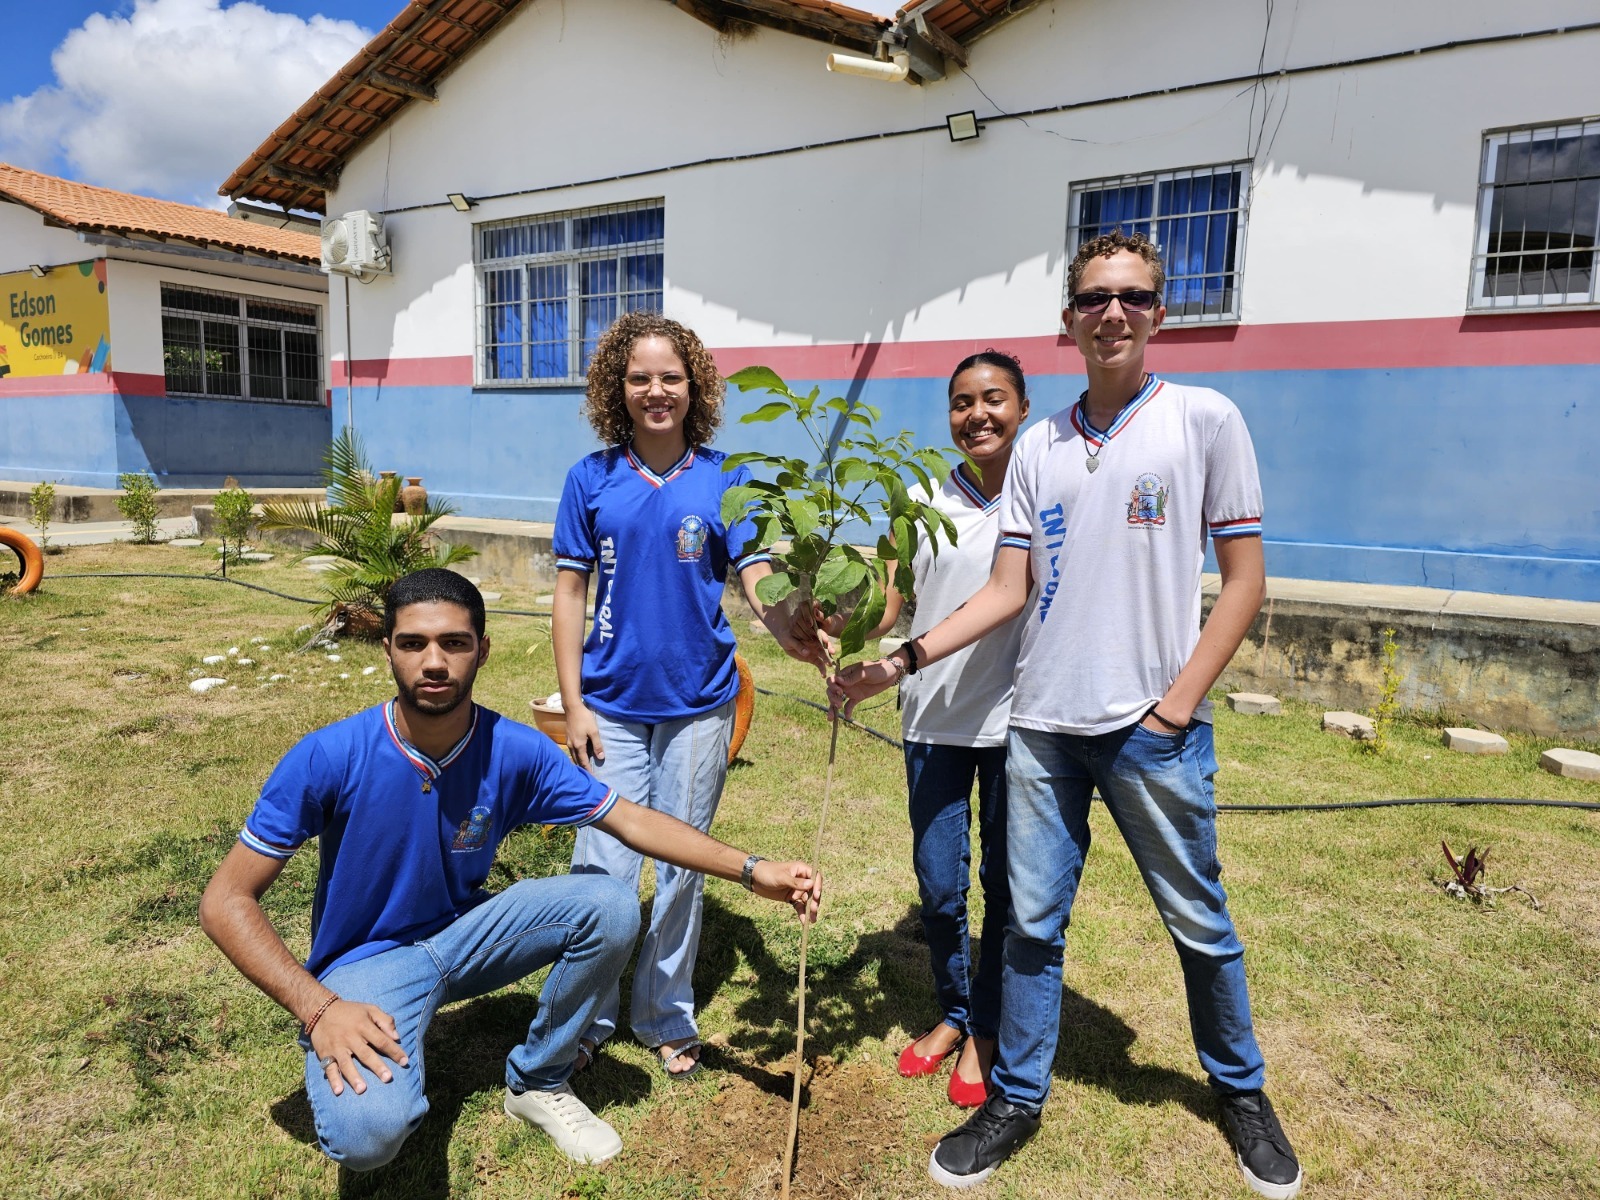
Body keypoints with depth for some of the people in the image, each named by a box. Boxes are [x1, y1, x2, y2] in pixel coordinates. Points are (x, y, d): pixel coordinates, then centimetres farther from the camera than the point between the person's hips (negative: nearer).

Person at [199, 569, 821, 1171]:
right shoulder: (328, 757, -22)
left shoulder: (516, 752, -15)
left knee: (610, 907, -18)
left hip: (464, 932, 4)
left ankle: (537, 1083, 6)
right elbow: (225, 901, -16)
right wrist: (318, 1008, -27)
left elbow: (632, 820, -7)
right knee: (368, 1133, -32)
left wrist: (753, 870, -15)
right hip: (366, 962, -4)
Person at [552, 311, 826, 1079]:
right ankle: (586, 1017, 25)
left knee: (683, 864, 11)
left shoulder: (722, 480, -1)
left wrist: (789, 630, -32)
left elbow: (758, 577, -10)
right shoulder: (592, 480, 0)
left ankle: (667, 1018, 31)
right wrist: (573, 705, -3)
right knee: (603, 865, 1)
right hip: (613, 703, 0)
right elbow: (570, 595, 2)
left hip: (698, 701, 0)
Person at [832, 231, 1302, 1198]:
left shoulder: (1206, 420, -1)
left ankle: (1242, 1090, 39)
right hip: (1044, 726, 3)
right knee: (1032, 924, 12)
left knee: (1199, 922, 13)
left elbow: (1244, 581, -2)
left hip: (1154, 729, -3)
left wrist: (1178, 704, -10)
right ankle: (1018, 1099, 30)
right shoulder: (1040, 448, 9)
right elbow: (1009, 591, 7)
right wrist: (906, 660, -3)